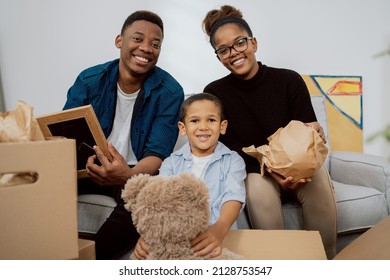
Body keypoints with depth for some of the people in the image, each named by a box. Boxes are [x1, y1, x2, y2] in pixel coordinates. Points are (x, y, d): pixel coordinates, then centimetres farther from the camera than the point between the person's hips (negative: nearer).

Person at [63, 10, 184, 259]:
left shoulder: (169, 92, -12)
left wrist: (129, 175, -42)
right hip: (90, 167, 3)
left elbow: (157, 154, -18)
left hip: (137, 173, -2)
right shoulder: (90, 80, -4)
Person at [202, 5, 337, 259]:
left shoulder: (289, 81, -8)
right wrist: (269, 169, -25)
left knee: (318, 176, -31)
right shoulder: (215, 93, -7)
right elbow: (229, 149, -8)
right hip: (251, 172, 0)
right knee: (258, 185, -35)